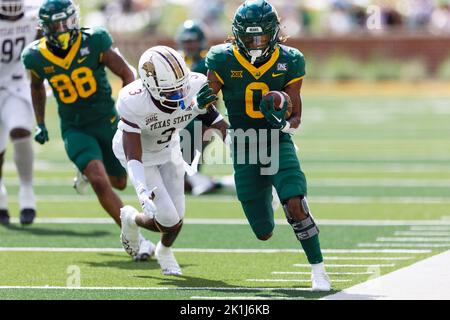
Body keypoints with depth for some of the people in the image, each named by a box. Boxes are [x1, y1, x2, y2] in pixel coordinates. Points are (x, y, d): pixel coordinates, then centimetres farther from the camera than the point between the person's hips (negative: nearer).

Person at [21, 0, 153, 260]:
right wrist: (40, 124, 13)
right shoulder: (37, 57, -11)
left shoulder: (94, 42, -18)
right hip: (75, 129, -1)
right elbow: (37, 86, 12)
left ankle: (88, 171, 52)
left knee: (118, 182, 18)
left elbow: (127, 74, -9)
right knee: (100, 183, -22)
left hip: (107, 121, 1)